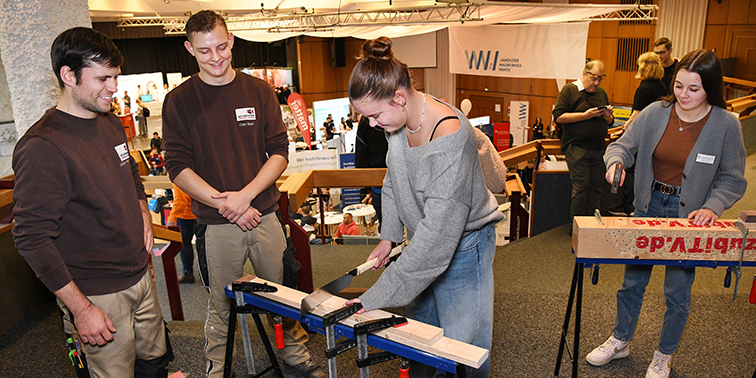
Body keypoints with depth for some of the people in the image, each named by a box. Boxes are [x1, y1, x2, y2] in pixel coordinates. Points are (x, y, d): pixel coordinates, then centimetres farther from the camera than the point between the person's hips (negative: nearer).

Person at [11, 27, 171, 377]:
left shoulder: (112, 124, 6)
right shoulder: (42, 147, -20)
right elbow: (32, 239, -21)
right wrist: (80, 308, -19)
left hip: (140, 277, 8)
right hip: (96, 296, -7)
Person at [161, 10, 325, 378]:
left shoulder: (259, 91, 4)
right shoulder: (178, 101, -1)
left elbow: (279, 152, 1)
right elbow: (178, 167, -5)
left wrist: (246, 195, -13)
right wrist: (223, 203, -15)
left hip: (264, 214, 2)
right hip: (217, 224, -1)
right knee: (221, 303, 12)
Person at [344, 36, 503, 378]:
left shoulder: (449, 138, -33)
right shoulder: (399, 121, -8)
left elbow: (436, 235, -32)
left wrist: (377, 298, -28)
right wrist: (388, 236, 4)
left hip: (462, 245, -7)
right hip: (422, 239, 7)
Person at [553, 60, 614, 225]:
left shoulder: (601, 93, 17)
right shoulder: (569, 90, 0)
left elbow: (609, 123, 23)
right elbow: (559, 116, -11)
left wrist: (608, 115, 0)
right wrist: (586, 115, -15)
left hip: (598, 148, 6)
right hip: (576, 148, -6)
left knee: (596, 186, 6)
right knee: (581, 187, -6)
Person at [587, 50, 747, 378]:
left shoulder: (726, 125, -12)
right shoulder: (655, 113, -7)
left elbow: (732, 178, -5)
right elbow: (624, 145, 1)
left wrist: (711, 207, -21)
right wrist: (616, 161, -22)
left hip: (689, 215, -2)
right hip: (649, 205, 3)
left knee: (677, 292, 8)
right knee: (632, 281, 14)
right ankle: (620, 341, 35)